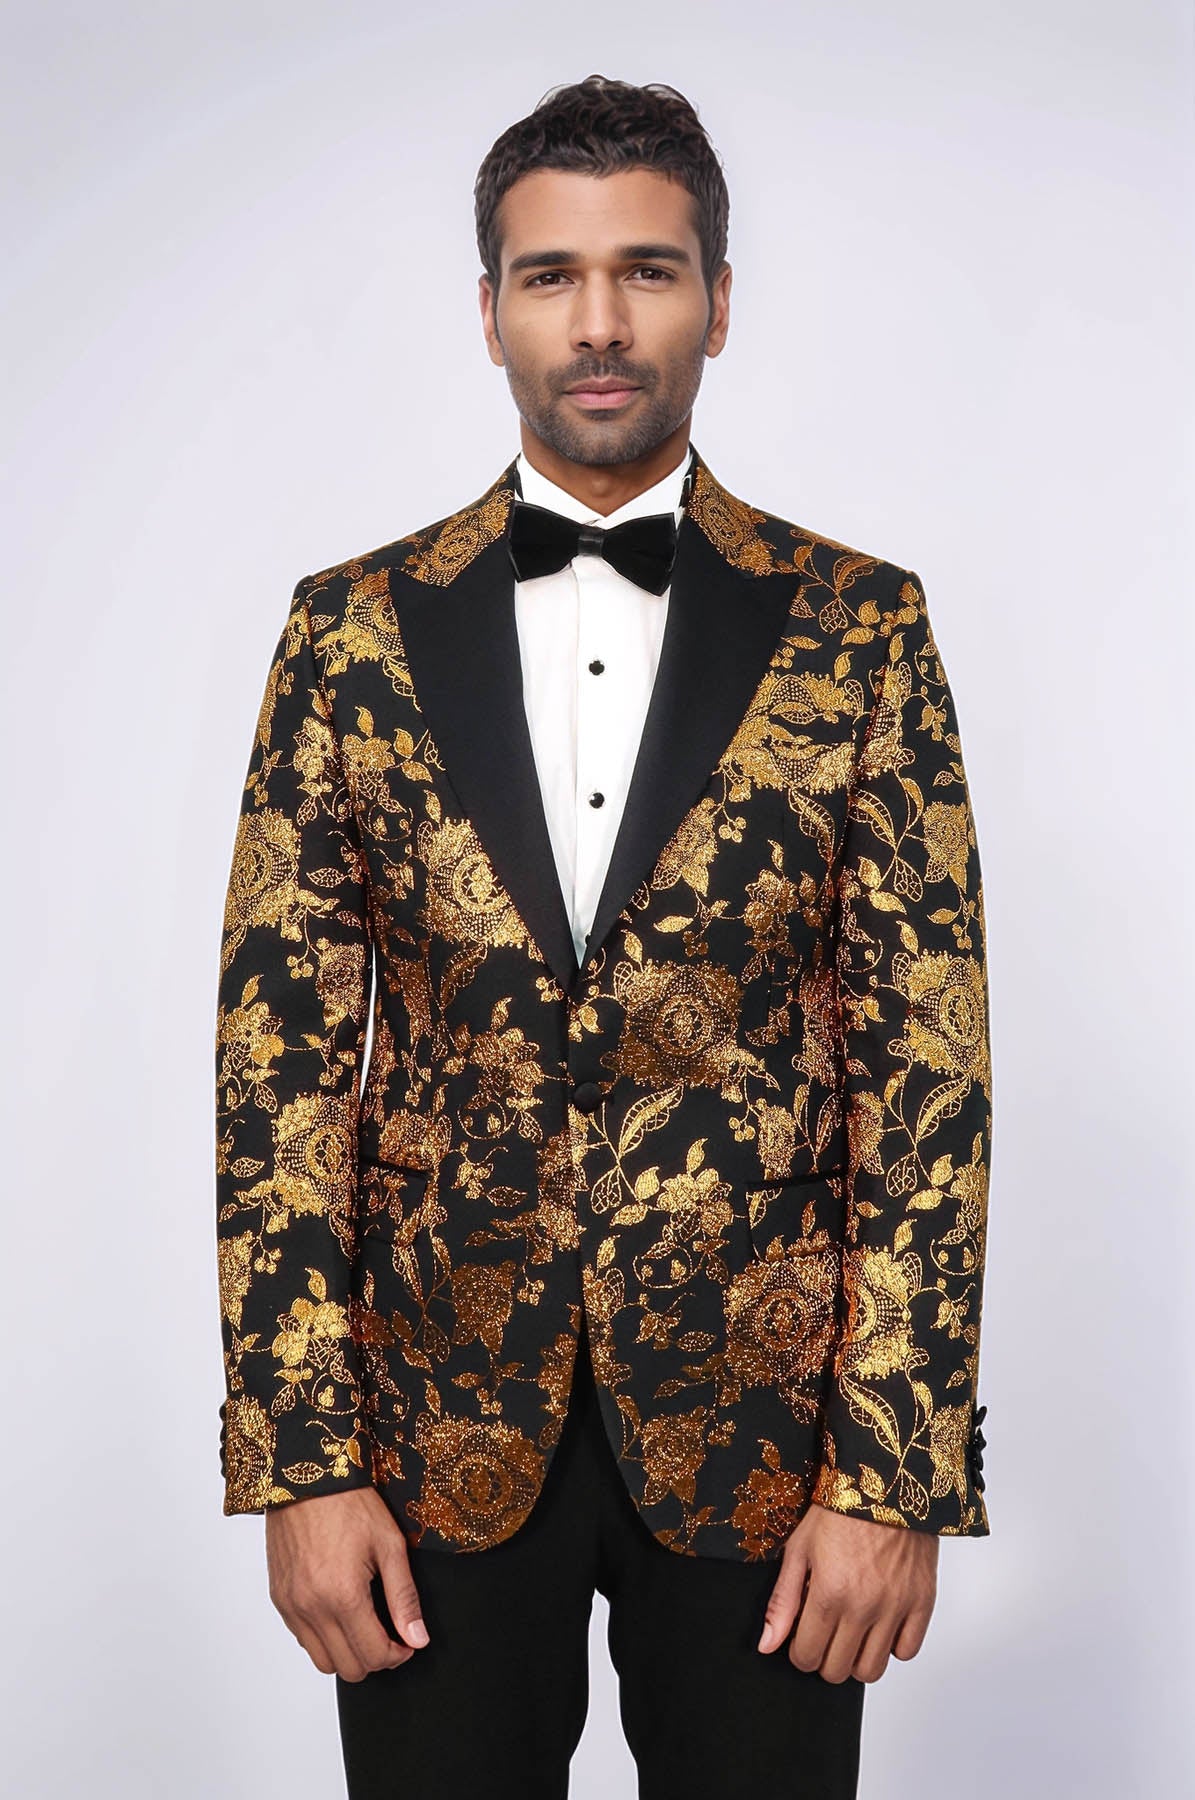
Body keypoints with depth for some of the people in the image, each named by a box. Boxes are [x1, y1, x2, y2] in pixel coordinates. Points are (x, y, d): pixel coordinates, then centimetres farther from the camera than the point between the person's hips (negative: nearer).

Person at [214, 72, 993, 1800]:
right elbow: (283, 1059, -1)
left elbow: (929, 1062, -4)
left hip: (760, 1414, 0)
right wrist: (299, 1461, -5)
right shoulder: (355, 629, 1)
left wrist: (897, 1473, -8)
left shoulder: (858, 629, -2)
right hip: (438, 1415, 1)